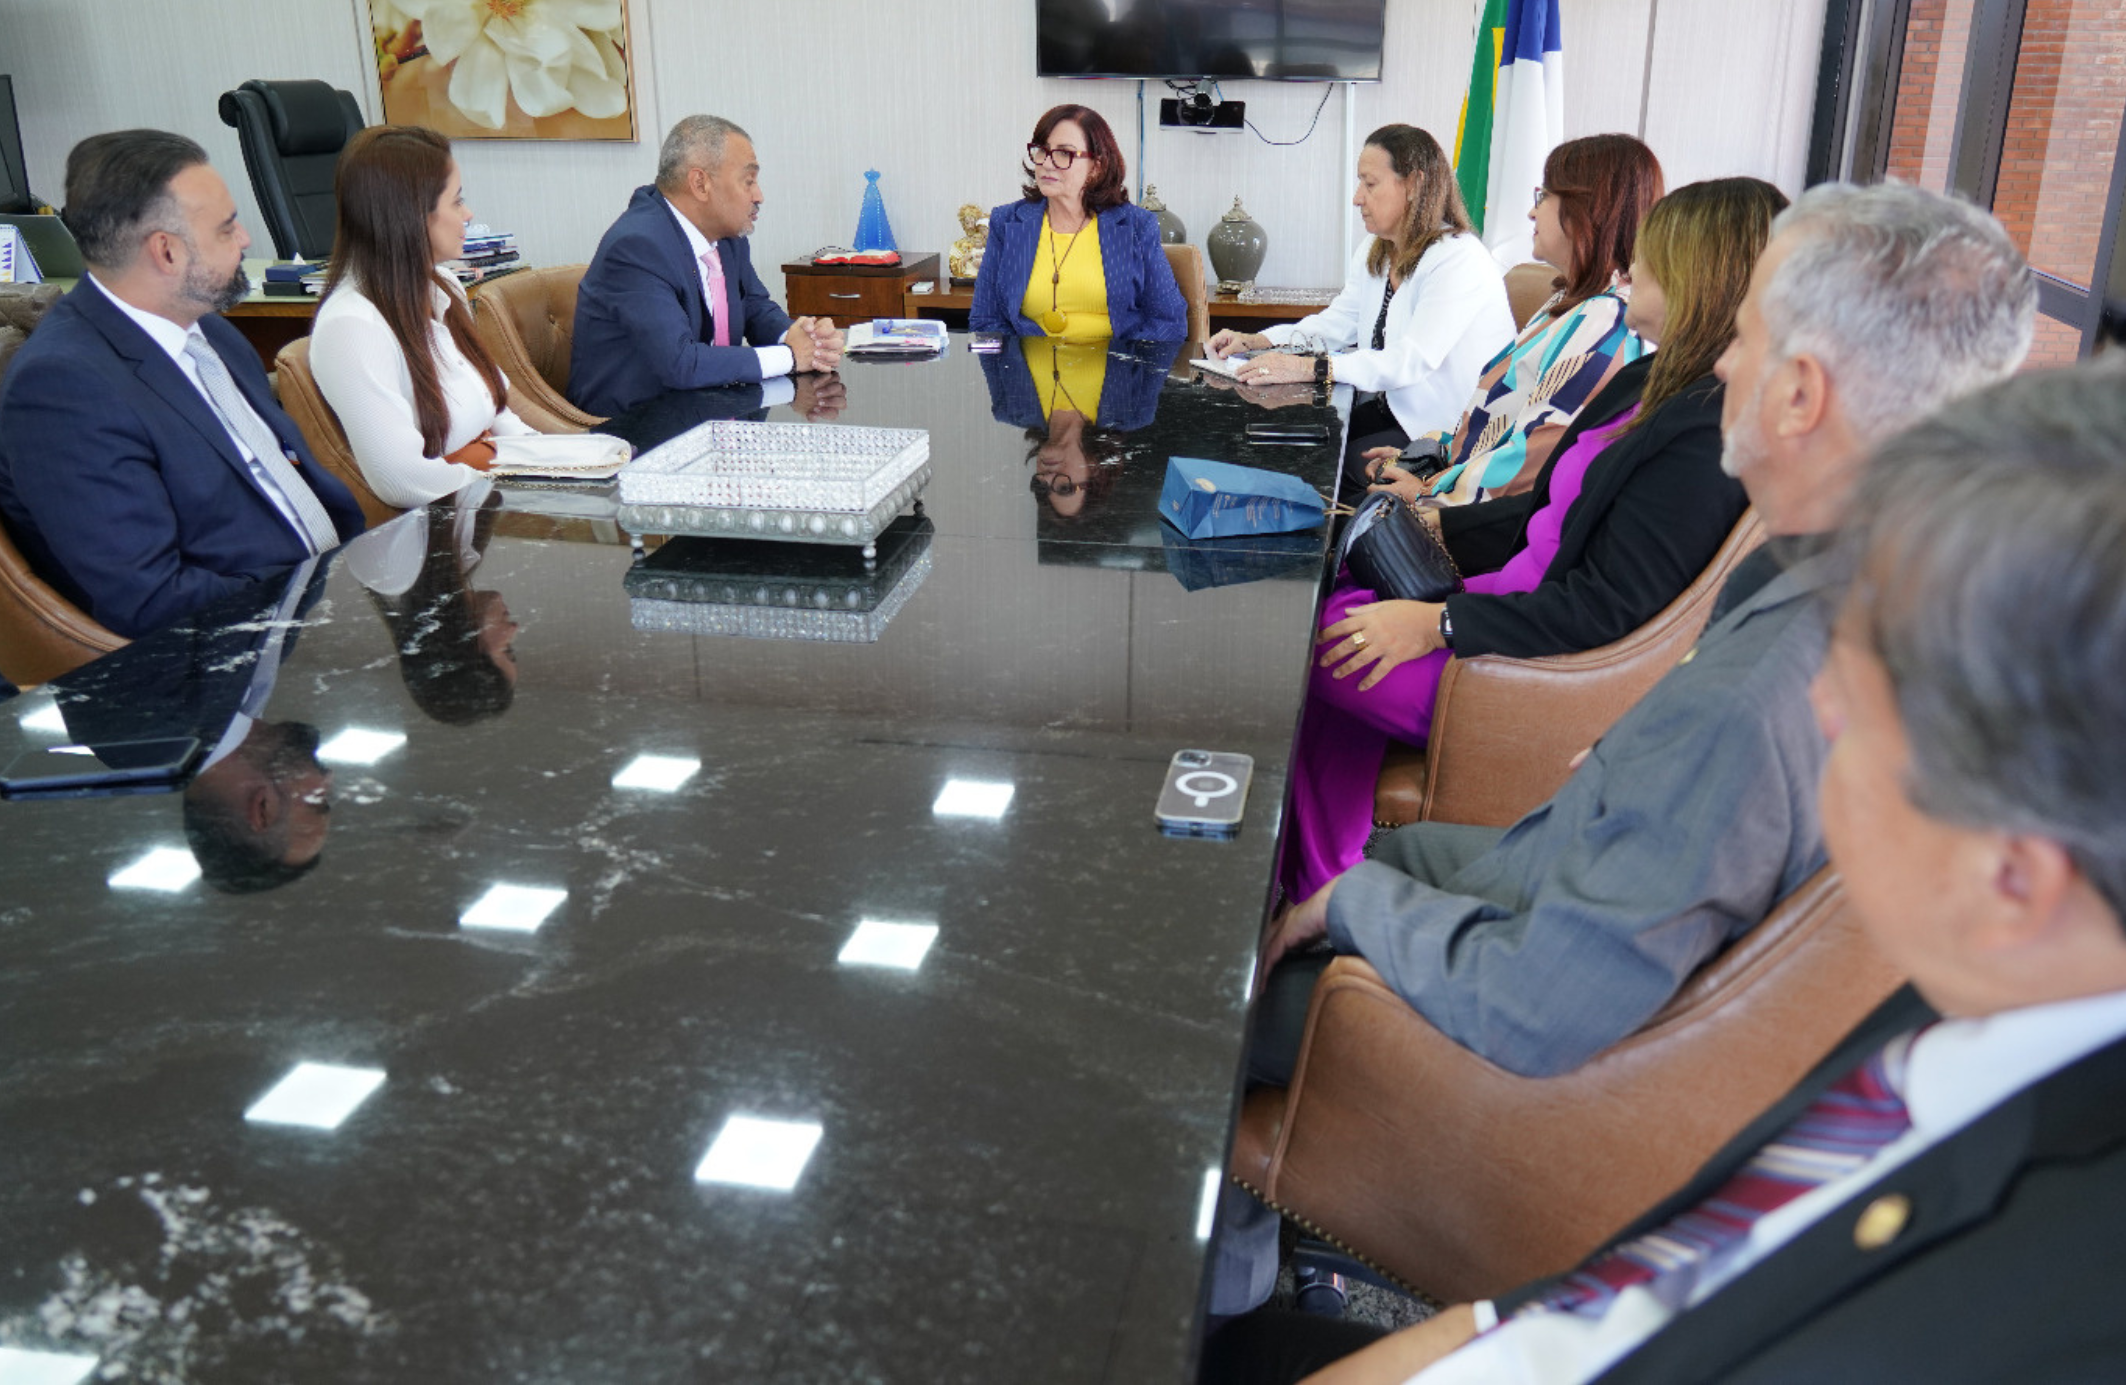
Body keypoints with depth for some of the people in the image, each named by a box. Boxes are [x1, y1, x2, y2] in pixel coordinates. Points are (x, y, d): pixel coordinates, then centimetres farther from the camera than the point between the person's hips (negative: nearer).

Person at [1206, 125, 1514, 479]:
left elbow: (1411, 361, -28)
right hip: (1392, 410, 8)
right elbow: (1338, 323, 11)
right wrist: (1254, 341, -6)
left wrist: (1308, 368, -36)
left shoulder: (1459, 260, -18)